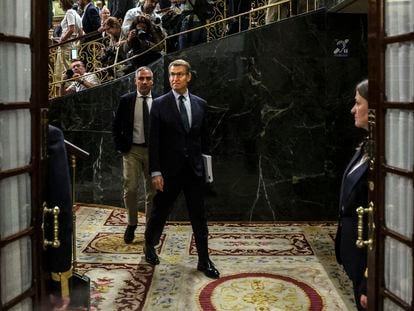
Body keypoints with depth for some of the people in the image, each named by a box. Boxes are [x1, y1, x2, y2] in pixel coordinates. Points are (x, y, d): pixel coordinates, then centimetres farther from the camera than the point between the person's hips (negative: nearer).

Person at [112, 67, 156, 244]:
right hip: (132, 150, -1)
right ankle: (131, 224, 13)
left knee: (153, 191, 7)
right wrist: (120, 146, -1)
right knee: (130, 189, -6)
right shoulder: (126, 100, 1)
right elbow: (116, 126, 6)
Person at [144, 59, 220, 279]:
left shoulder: (200, 104, 5)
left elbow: (204, 137, 10)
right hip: (169, 170, -2)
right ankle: (149, 246, 36)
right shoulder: (160, 104, -5)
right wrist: (155, 172, -11)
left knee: (199, 216, 5)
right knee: (160, 212, 12)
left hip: (194, 170, 3)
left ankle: (204, 260, 15)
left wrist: (206, 164, 6)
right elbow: (154, 141, -7)